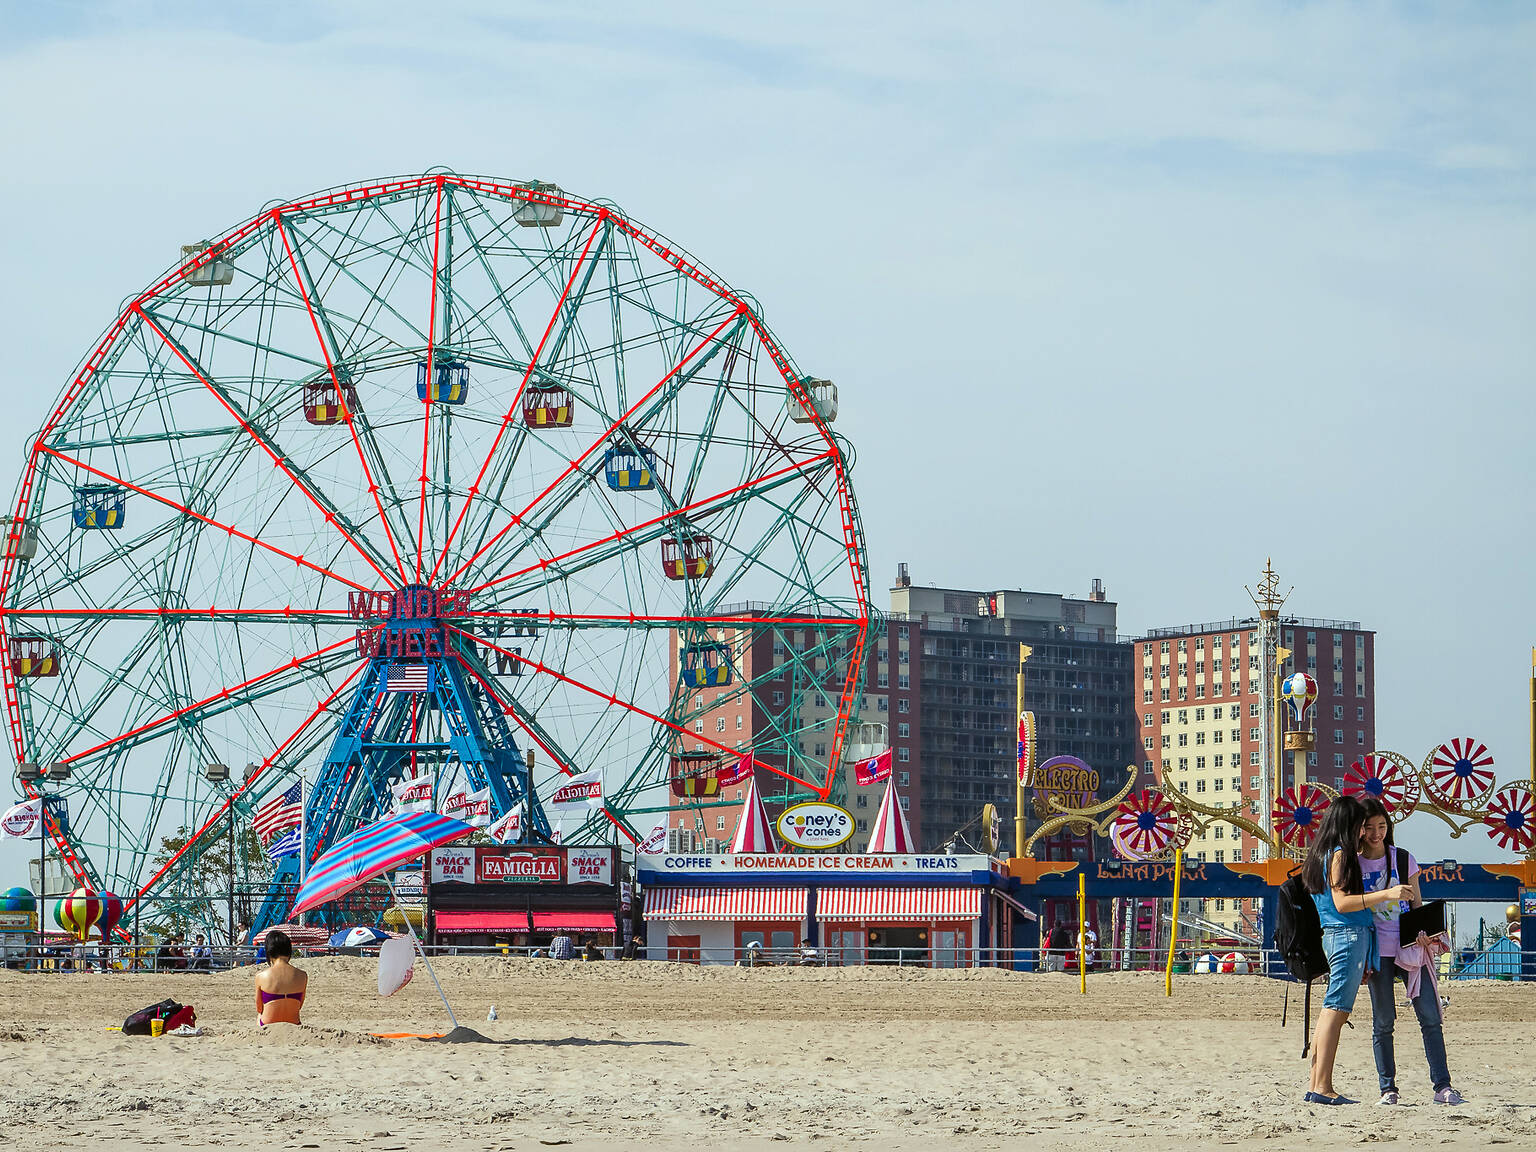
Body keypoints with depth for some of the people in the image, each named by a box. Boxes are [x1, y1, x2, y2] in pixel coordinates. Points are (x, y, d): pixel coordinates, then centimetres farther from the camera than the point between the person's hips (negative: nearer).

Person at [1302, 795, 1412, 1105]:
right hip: (1349, 935, -10)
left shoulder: (1322, 855, 19)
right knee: (1336, 1009, -12)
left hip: (1333, 937, 10)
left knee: (1332, 1010, 10)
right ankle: (1323, 1087, -16)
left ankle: (1316, 1085, 9)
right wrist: (1386, 894, -21)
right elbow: (1341, 902, -18)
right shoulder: (1339, 854, -10)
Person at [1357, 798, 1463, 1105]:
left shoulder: (1404, 860, 7)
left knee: (1430, 1016, -6)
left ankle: (1443, 1086, -5)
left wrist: (1422, 931, -8)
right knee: (1383, 1020, -1)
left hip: (1410, 946, 1)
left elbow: (1417, 904, 12)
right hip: (1377, 950, -1)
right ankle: (1387, 1088, 6)